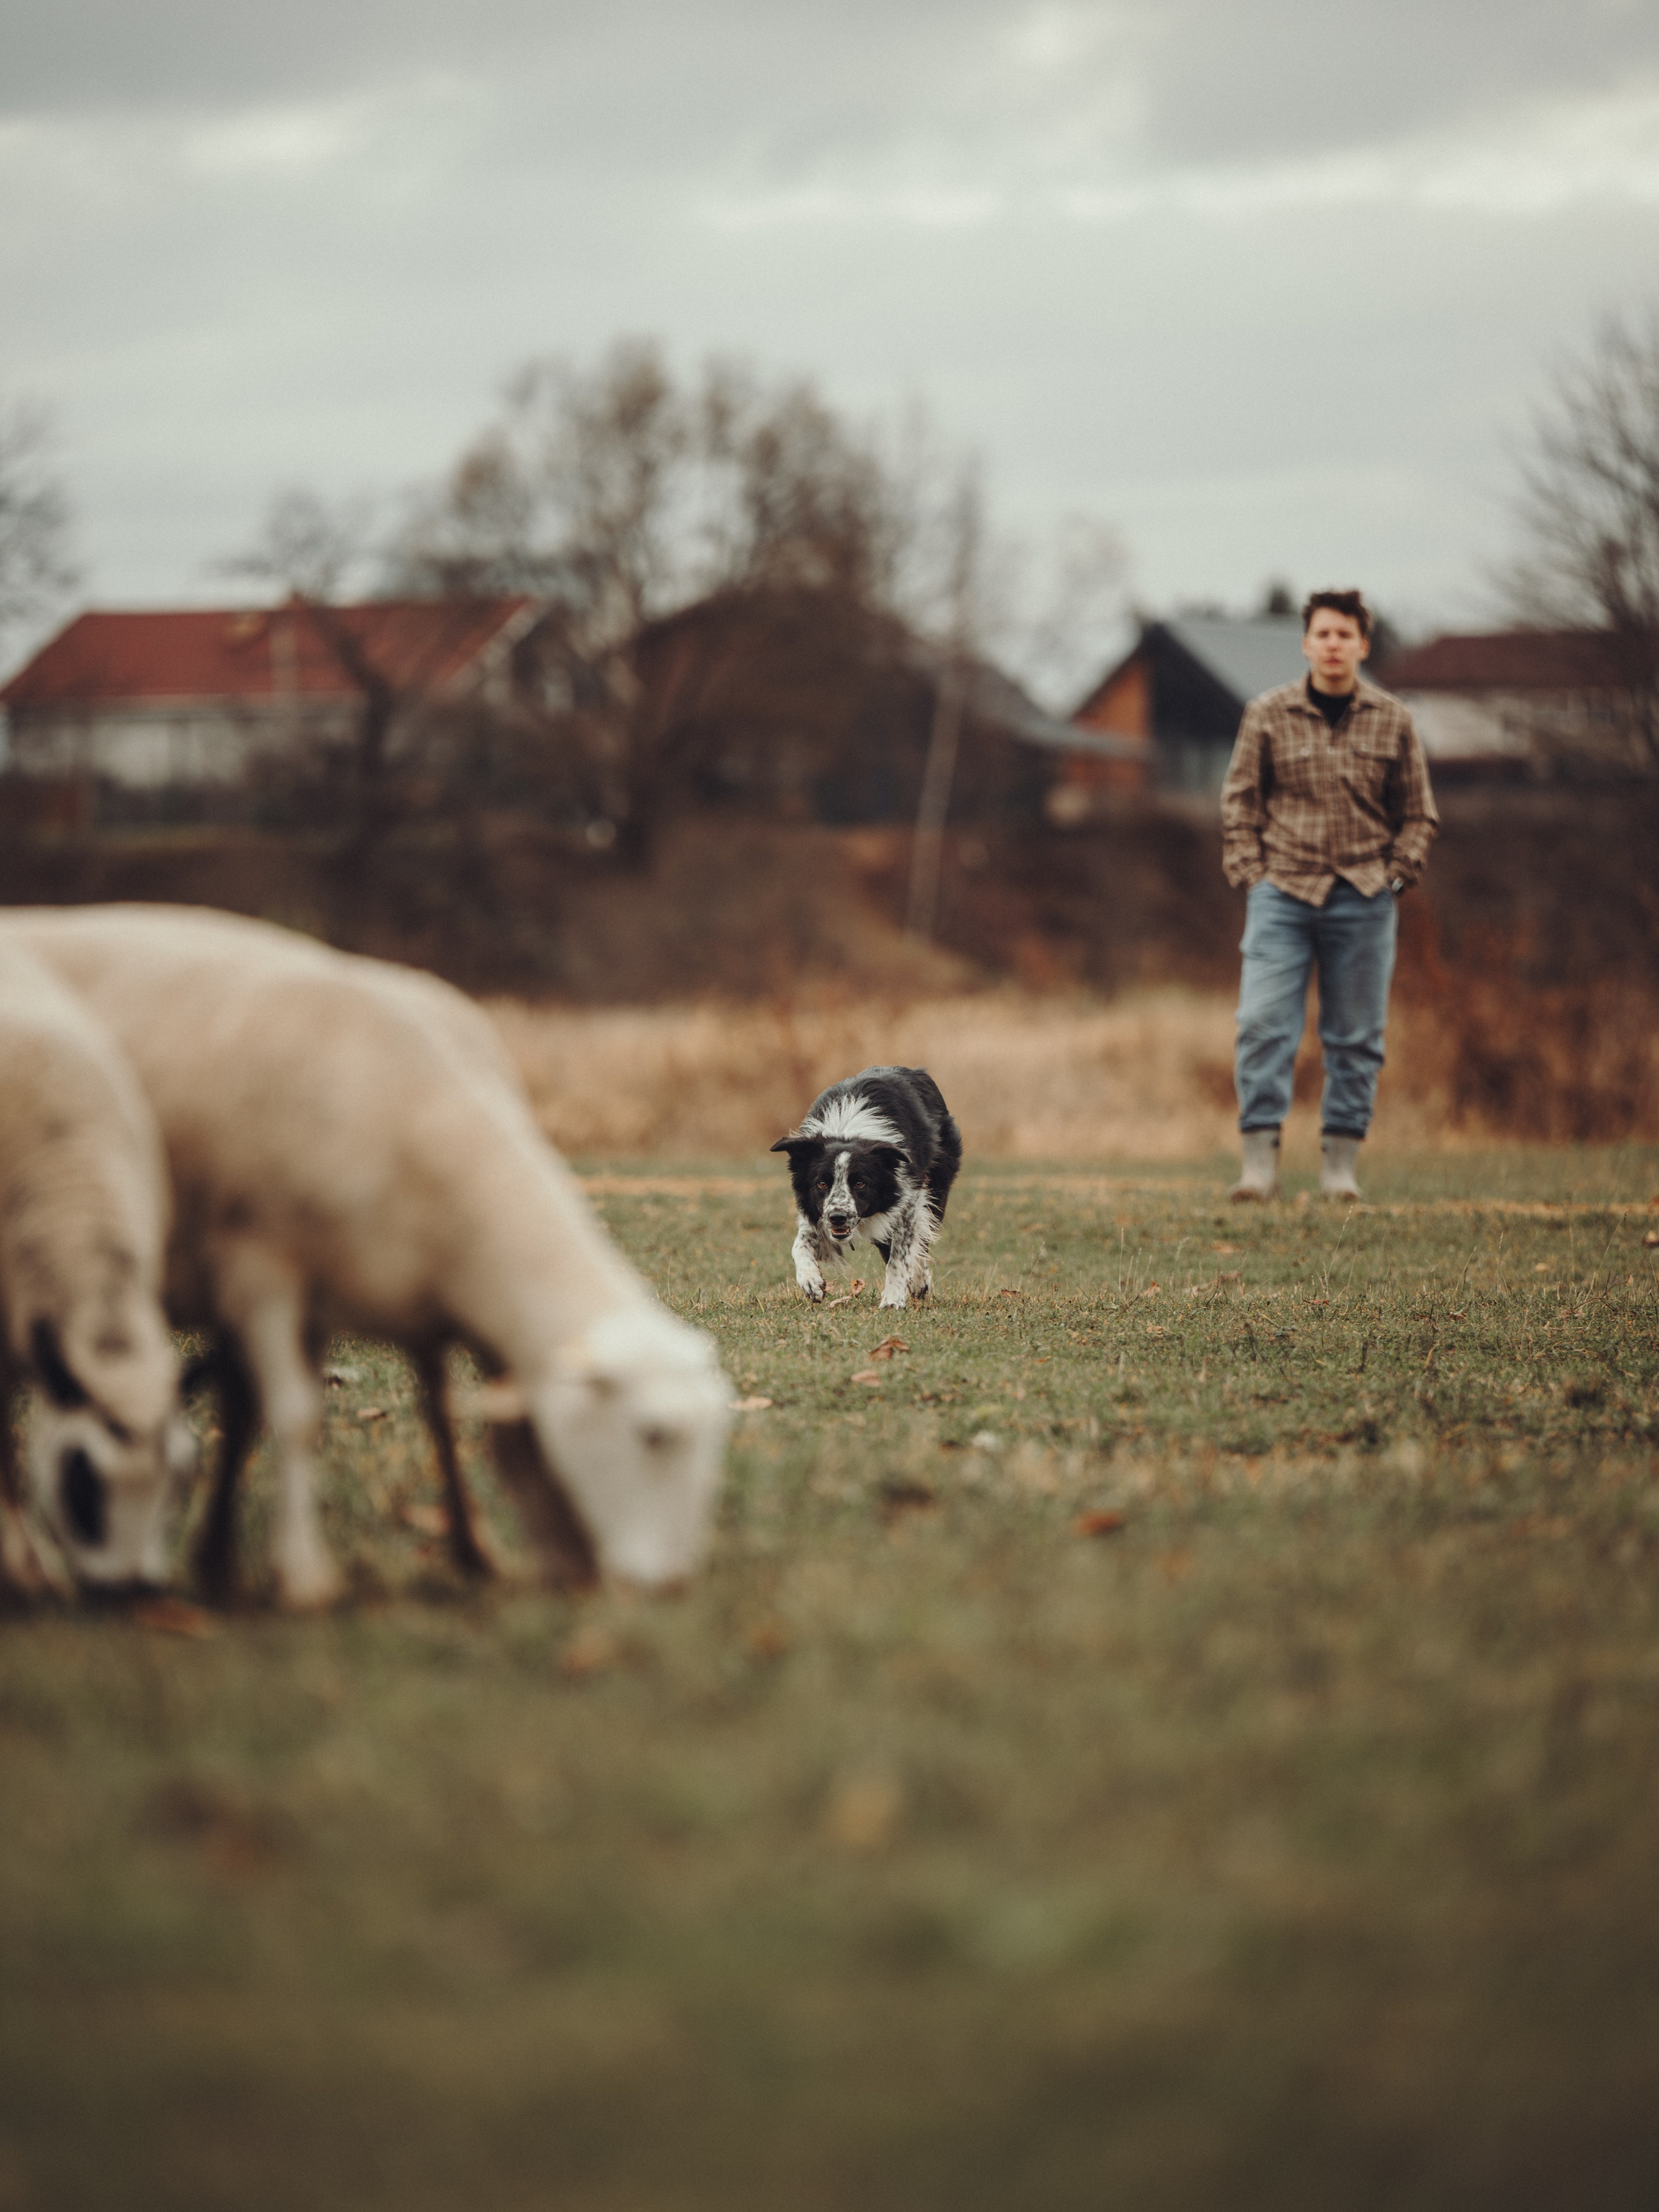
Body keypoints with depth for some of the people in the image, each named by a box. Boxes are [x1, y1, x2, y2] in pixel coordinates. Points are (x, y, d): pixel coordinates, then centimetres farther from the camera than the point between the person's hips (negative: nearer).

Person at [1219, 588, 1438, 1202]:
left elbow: (1418, 813, 12)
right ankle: (1260, 1158, -10)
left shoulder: (1392, 722, 6)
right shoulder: (1268, 715, 2)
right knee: (1263, 1024, -11)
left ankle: (1340, 1162, 10)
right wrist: (1249, 874, -1)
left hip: (1362, 900, 1)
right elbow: (1239, 801, 8)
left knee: (1355, 1036, 3)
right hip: (1282, 893, -1)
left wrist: (1395, 875, 1)